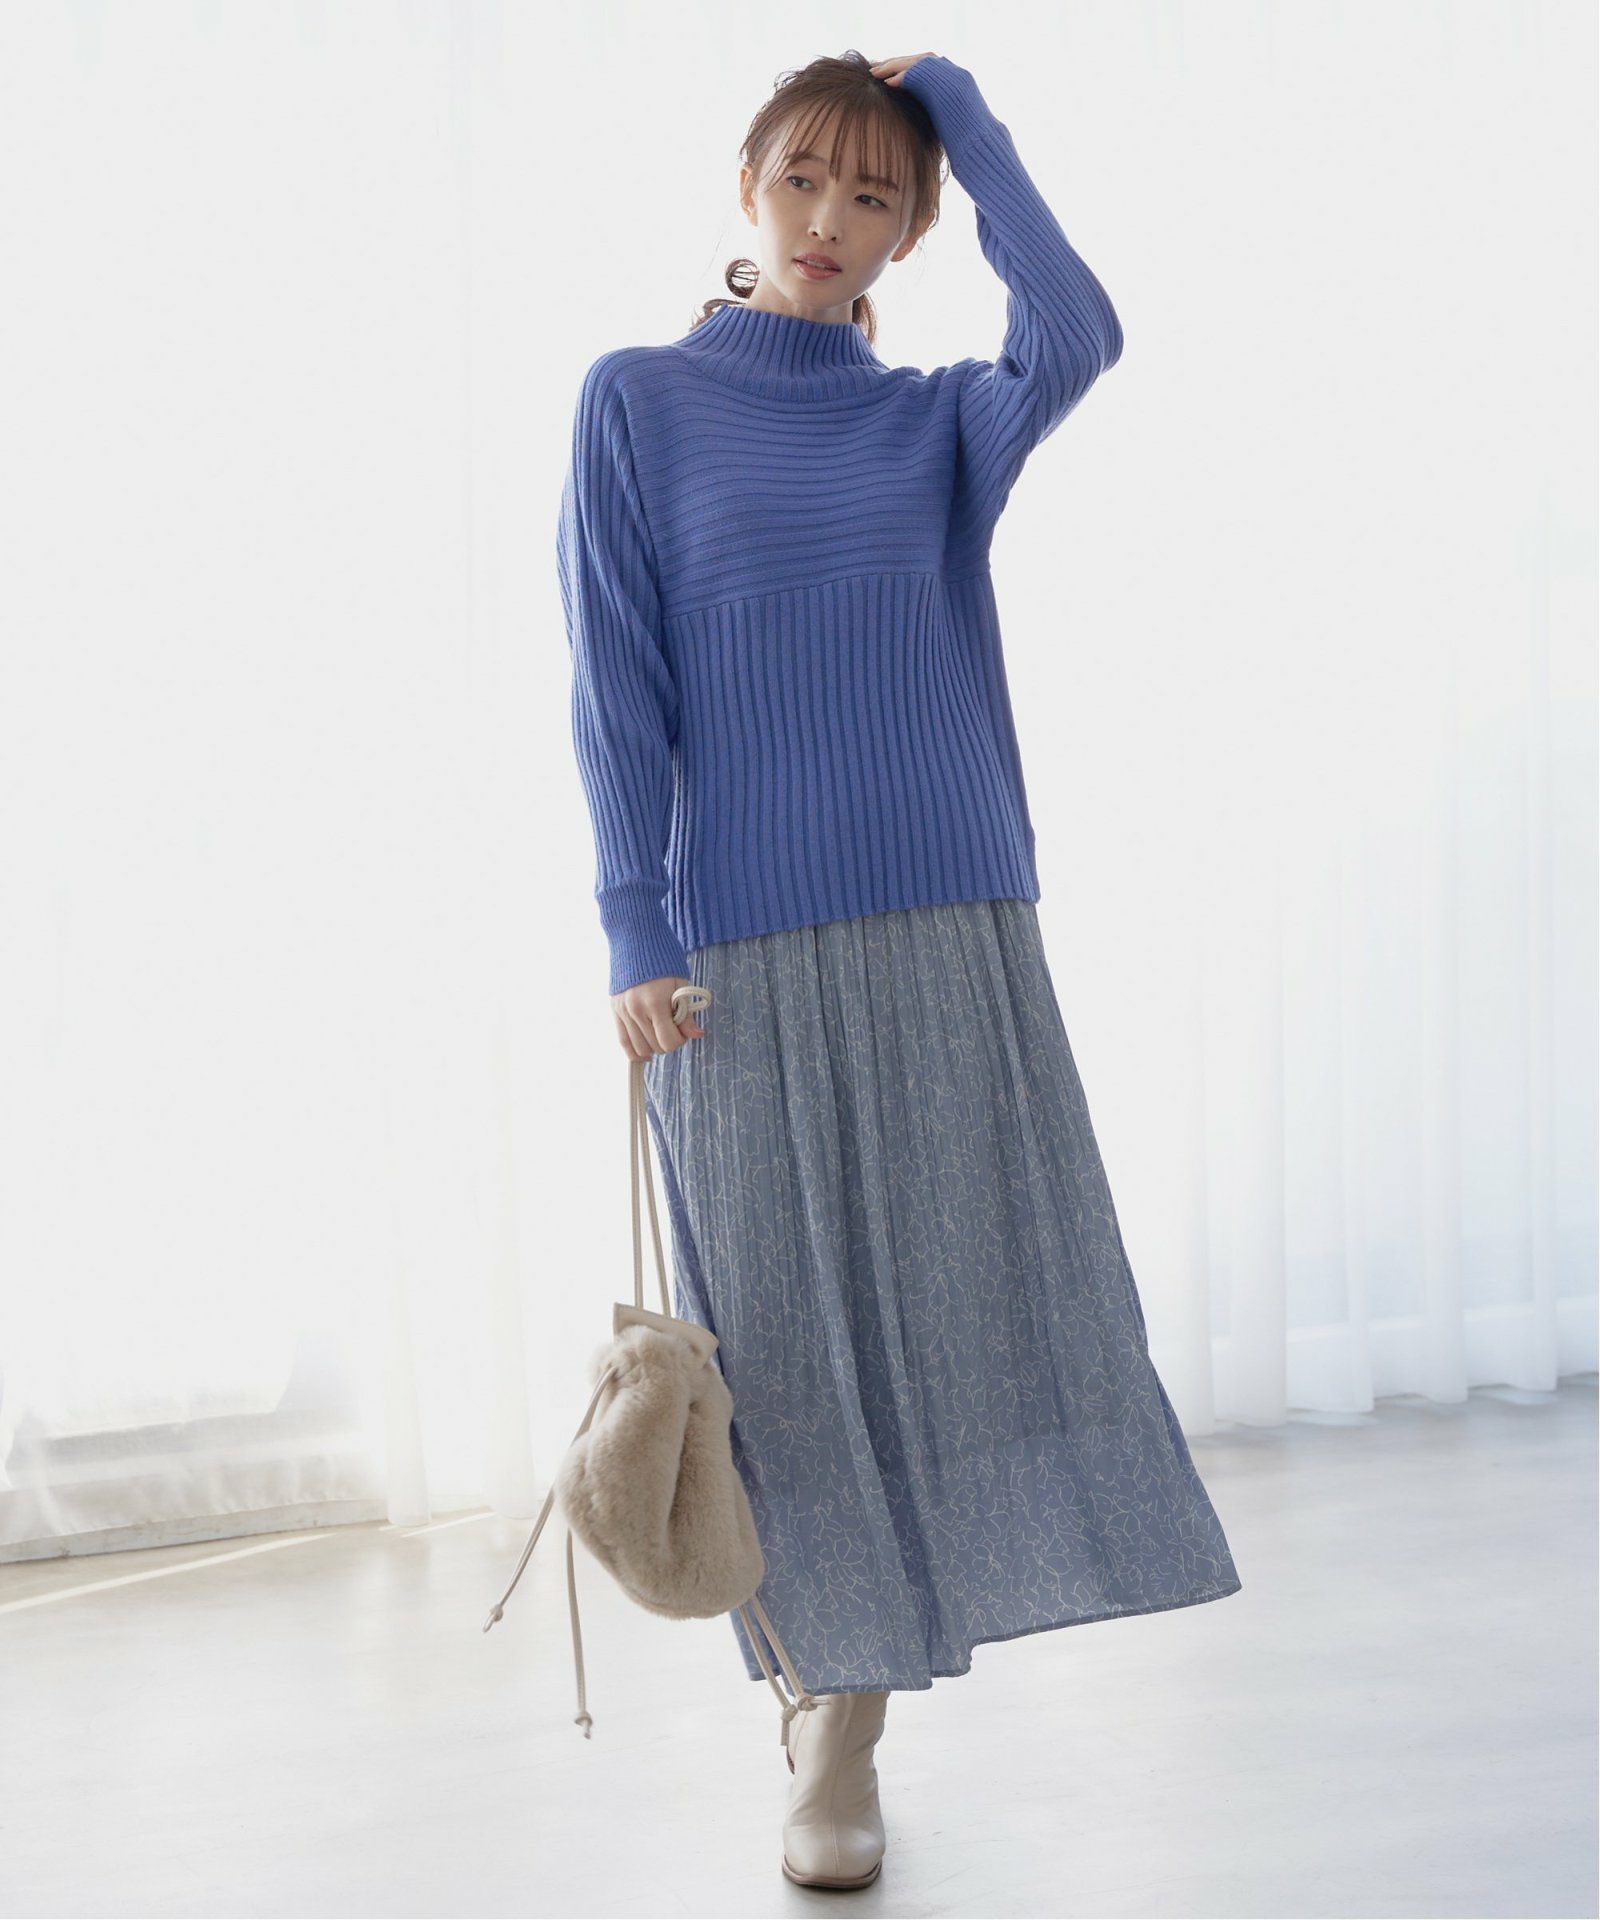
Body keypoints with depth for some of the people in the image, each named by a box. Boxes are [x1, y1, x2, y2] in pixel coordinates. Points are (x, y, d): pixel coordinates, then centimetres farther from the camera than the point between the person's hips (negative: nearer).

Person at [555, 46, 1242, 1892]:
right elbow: (617, 692, -1)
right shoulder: (639, 403, 6)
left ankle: (857, 1688, 21)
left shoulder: (940, 422, 11)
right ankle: (838, 1732, 18)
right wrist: (637, 941, -9)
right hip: (746, 952, -2)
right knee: (797, 1341, 3)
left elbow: (1075, 335, -11)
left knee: (973, 1304, 2)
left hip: (954, 931, 3)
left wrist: (958, 103, 0)